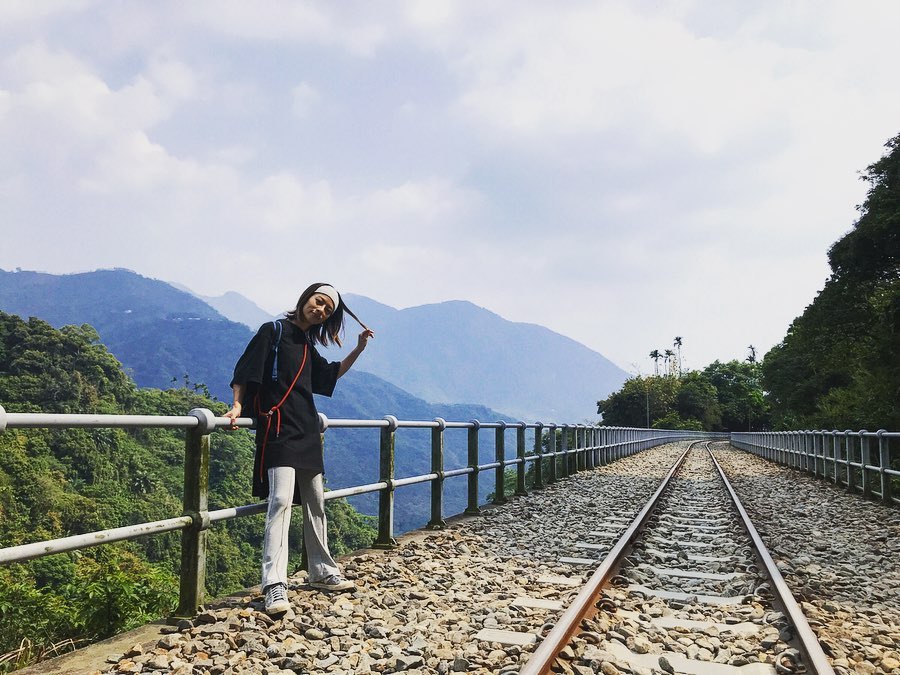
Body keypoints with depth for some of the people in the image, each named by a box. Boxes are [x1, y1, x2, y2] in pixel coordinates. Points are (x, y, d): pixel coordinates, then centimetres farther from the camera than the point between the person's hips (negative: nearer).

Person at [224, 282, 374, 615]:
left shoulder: (308, 346, 18)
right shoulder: (274, 331, -1)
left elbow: (331, 375, 30)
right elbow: (245, 369, -7)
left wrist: (358, 349, 19)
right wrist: (238, 406, -19)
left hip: (307, 431, 8)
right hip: (278, 429, -8)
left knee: (315, 504, 11)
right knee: (281, 500, -19)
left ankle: (322, 572, 23)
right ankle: (274, 585, -21)